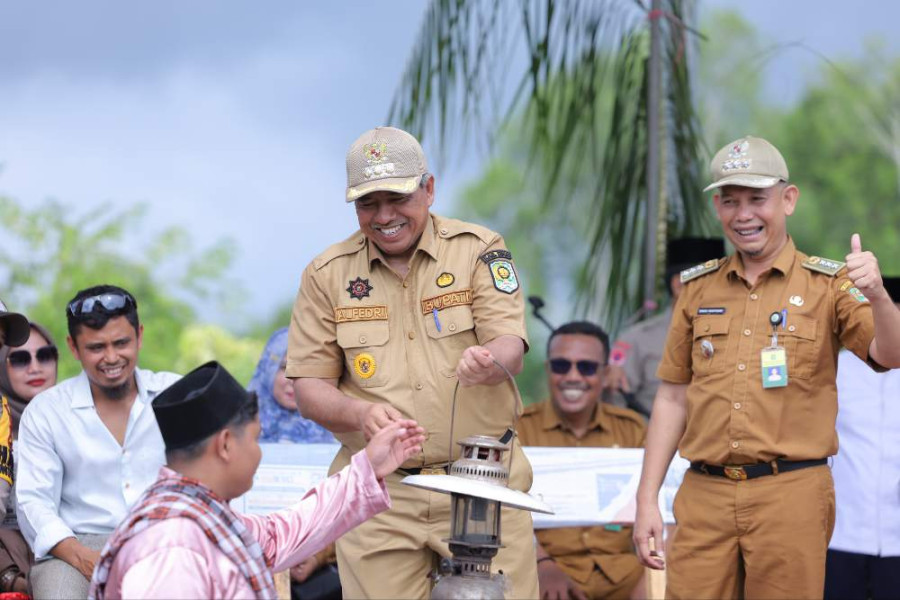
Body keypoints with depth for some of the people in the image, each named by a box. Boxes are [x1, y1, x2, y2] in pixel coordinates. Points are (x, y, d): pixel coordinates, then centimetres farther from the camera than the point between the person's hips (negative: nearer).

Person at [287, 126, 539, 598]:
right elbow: (309, 389, 4)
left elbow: (511, 346, -9)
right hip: (377, 493, 1)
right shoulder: (326, 275, 5)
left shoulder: (479, 250, 2)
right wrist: (362, 413, -18)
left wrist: (488, 363, -34)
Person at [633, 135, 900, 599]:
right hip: (704, 495, 3)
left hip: (791, 494, -3)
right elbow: (672, 399, 13)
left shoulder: (829, 283, 2)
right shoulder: (699, 288, 11)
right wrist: (646, 501, 7)